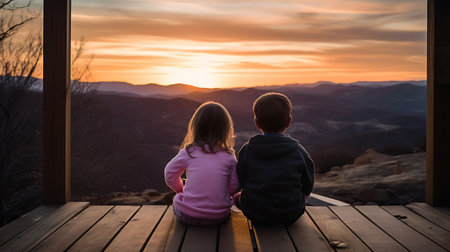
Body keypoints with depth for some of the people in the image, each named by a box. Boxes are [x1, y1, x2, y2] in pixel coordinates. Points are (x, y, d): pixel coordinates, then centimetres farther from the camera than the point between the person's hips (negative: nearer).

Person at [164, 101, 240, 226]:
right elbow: (234, 187, 1)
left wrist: (180, 189, 26)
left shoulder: (188, 152, -6)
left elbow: (169, 174, 7)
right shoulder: (228, 156, -5)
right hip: (218, 217, 1)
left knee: (177, 198, 30)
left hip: (187, 216, 0)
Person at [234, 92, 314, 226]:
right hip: (291, 215, 1)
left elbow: (242, 182, -1)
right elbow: (307, 187, -2)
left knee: (237, 196, 30)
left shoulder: (246, 150, -11)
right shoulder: (299, 151, -11)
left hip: (254, 215, 0)